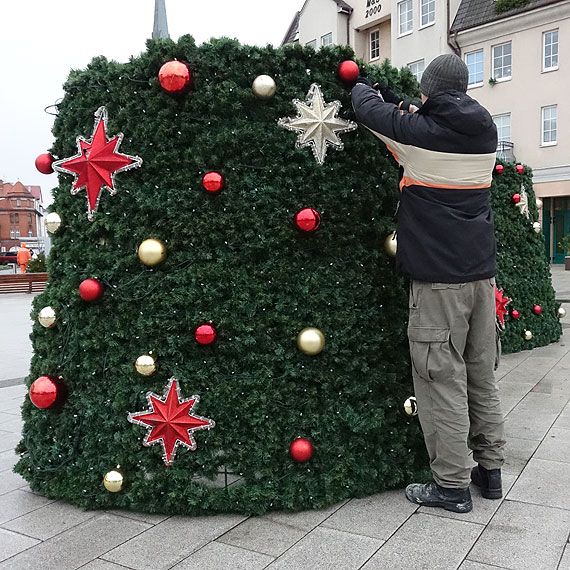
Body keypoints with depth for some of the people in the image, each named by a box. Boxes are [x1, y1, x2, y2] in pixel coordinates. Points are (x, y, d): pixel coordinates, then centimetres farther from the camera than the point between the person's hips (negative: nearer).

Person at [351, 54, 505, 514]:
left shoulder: (417, 130, -7)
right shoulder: (486, 131, 8)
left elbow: (369, 107, 9)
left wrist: (362, 86, 30)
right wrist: (416, 116, 34)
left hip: (438, 277, -6)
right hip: (482, 270, 7)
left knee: (443, 378, 0)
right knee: (482, 375, 14)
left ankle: (452, 484, 9)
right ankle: (490, 469, 26)